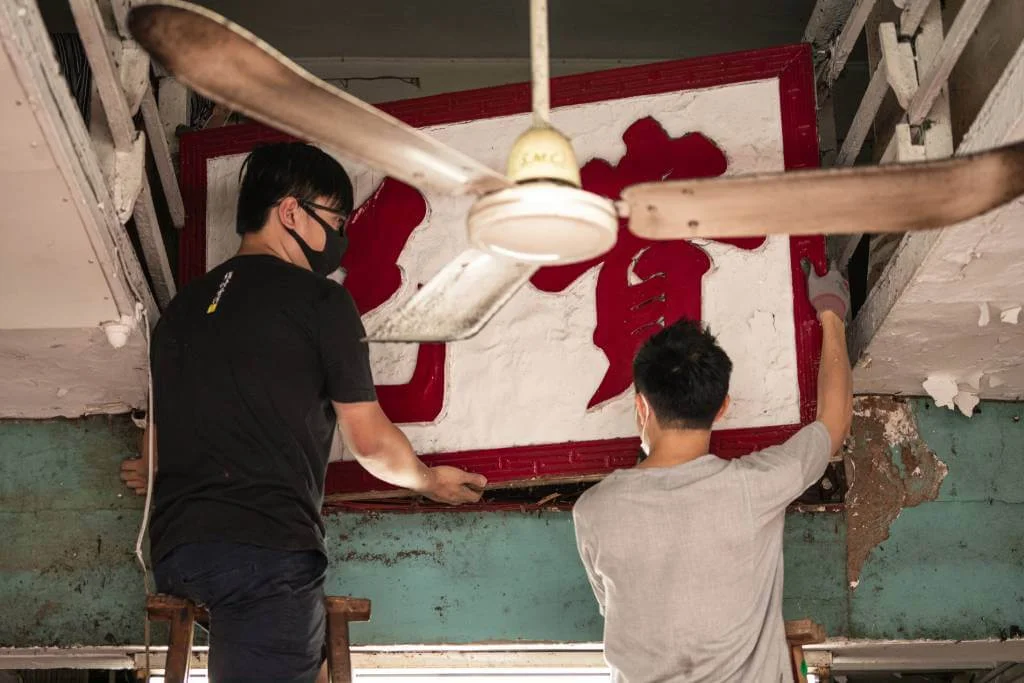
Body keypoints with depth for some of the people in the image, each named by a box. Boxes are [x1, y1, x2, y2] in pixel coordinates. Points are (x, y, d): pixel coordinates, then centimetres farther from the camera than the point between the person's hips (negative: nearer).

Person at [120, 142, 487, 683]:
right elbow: (371, 442, 6)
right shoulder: (318, 300, 1)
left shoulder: (182, 307, 18)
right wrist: (431, 481, 27)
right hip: (268, 550, -7)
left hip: (174, 550, 7)